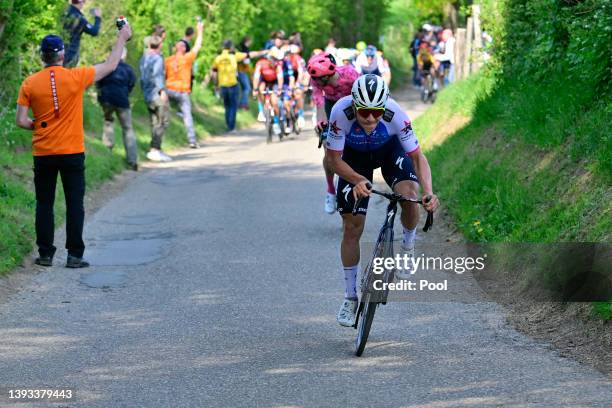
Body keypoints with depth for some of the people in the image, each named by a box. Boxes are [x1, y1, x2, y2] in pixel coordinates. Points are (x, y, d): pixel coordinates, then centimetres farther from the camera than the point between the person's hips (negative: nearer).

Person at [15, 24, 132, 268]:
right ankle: (75, 255, 3)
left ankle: (45, 254, 10)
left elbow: (21, 121, -5)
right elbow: (111, 65, 4)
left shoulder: (29, 83, -4)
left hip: (43, 153, 2)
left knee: (44, 204, 10)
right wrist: (122, 39, 16)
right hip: (72, 153, -2)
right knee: (74, 204, 4)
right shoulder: (76, 77, -8)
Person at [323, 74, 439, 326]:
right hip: (354, 156, 0)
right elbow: (333, 158, -26)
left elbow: (417, 156, -26)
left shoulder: (396, 115, -37)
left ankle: (408, 245, 2)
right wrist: (358, 180, -43)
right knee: (352, 228, -3)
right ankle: (350, 297, 13)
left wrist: (429, 192, -41)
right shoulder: (341, 112, -38)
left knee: (409, 194, -30)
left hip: (390, 149, 0)